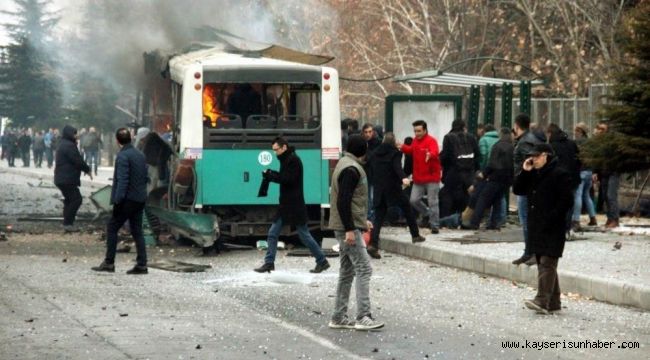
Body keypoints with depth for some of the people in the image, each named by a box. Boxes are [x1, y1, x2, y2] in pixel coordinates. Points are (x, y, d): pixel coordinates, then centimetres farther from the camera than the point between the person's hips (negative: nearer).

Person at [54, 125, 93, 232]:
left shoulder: (63, 145, 19)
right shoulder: (69, 146, -17)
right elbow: (78, 161, -18)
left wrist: (85, 169, 12)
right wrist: (87, 169, -4)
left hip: (62, 178, 11)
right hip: (68, 179, -11)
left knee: (69, 200, 16)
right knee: (76, 199, -9)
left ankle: (67, 224, 17)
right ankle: (68, 224, -10)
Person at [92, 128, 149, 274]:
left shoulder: (122, 156, -13)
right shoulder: (140, 155, 13)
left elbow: (122, 180, -20)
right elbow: (146, 178, 17)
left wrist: (118, 200, -21)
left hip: (127, 199, -8)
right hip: (140, 200, 8)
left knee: (112, 228, 1)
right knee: (137, 231, 10)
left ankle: (109, 262, 0)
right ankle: (141, 264, 5)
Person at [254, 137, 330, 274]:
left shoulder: (293, 160, -14)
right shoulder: (287, 160, 15)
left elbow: (288, 179, -22)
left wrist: (270, 175, -17)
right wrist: (271, 174, -1)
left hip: (295, 206, -9)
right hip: (286, 205, 9)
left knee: (304, 235, -2)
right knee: (272, 233, 4)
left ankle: (322, 261, 9)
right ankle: (269, 263, 6)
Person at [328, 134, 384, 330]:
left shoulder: (346, 165, 16)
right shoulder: (351, 169, -16)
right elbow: (343, 201, -23)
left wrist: (362, 220, 25)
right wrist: (350, 229, -23)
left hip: (347, 226, 11)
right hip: (349, 228, -11)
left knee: (347, 271, 13)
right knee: (364, 269, -11)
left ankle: (338, 317, 15)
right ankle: (363, 317, -14)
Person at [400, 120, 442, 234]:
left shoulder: (431, 141, -14)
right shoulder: (415, 141, 9)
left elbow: (434, 153, -34)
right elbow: (410, 150, 30)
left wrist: (430, 155, -56)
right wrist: (402, 147, 14)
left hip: (431, 178, -7)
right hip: (418, 178, 7)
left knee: (432, 202, -3)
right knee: (414, 200, 4)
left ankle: (434, 225, 4)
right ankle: (427, 215, 28)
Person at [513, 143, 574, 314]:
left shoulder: (560, 174, -9)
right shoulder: (533, 174, 17)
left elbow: (566, 201, -15)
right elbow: (517, 190, 16)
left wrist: (550, 219, -20)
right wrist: (524, 172, 2)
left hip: (552, 229, -9)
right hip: (536, 227, 9)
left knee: (547, 263, -14)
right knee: (543, 263, 11)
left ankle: (542, 301, -22)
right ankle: (553, 302, 16)